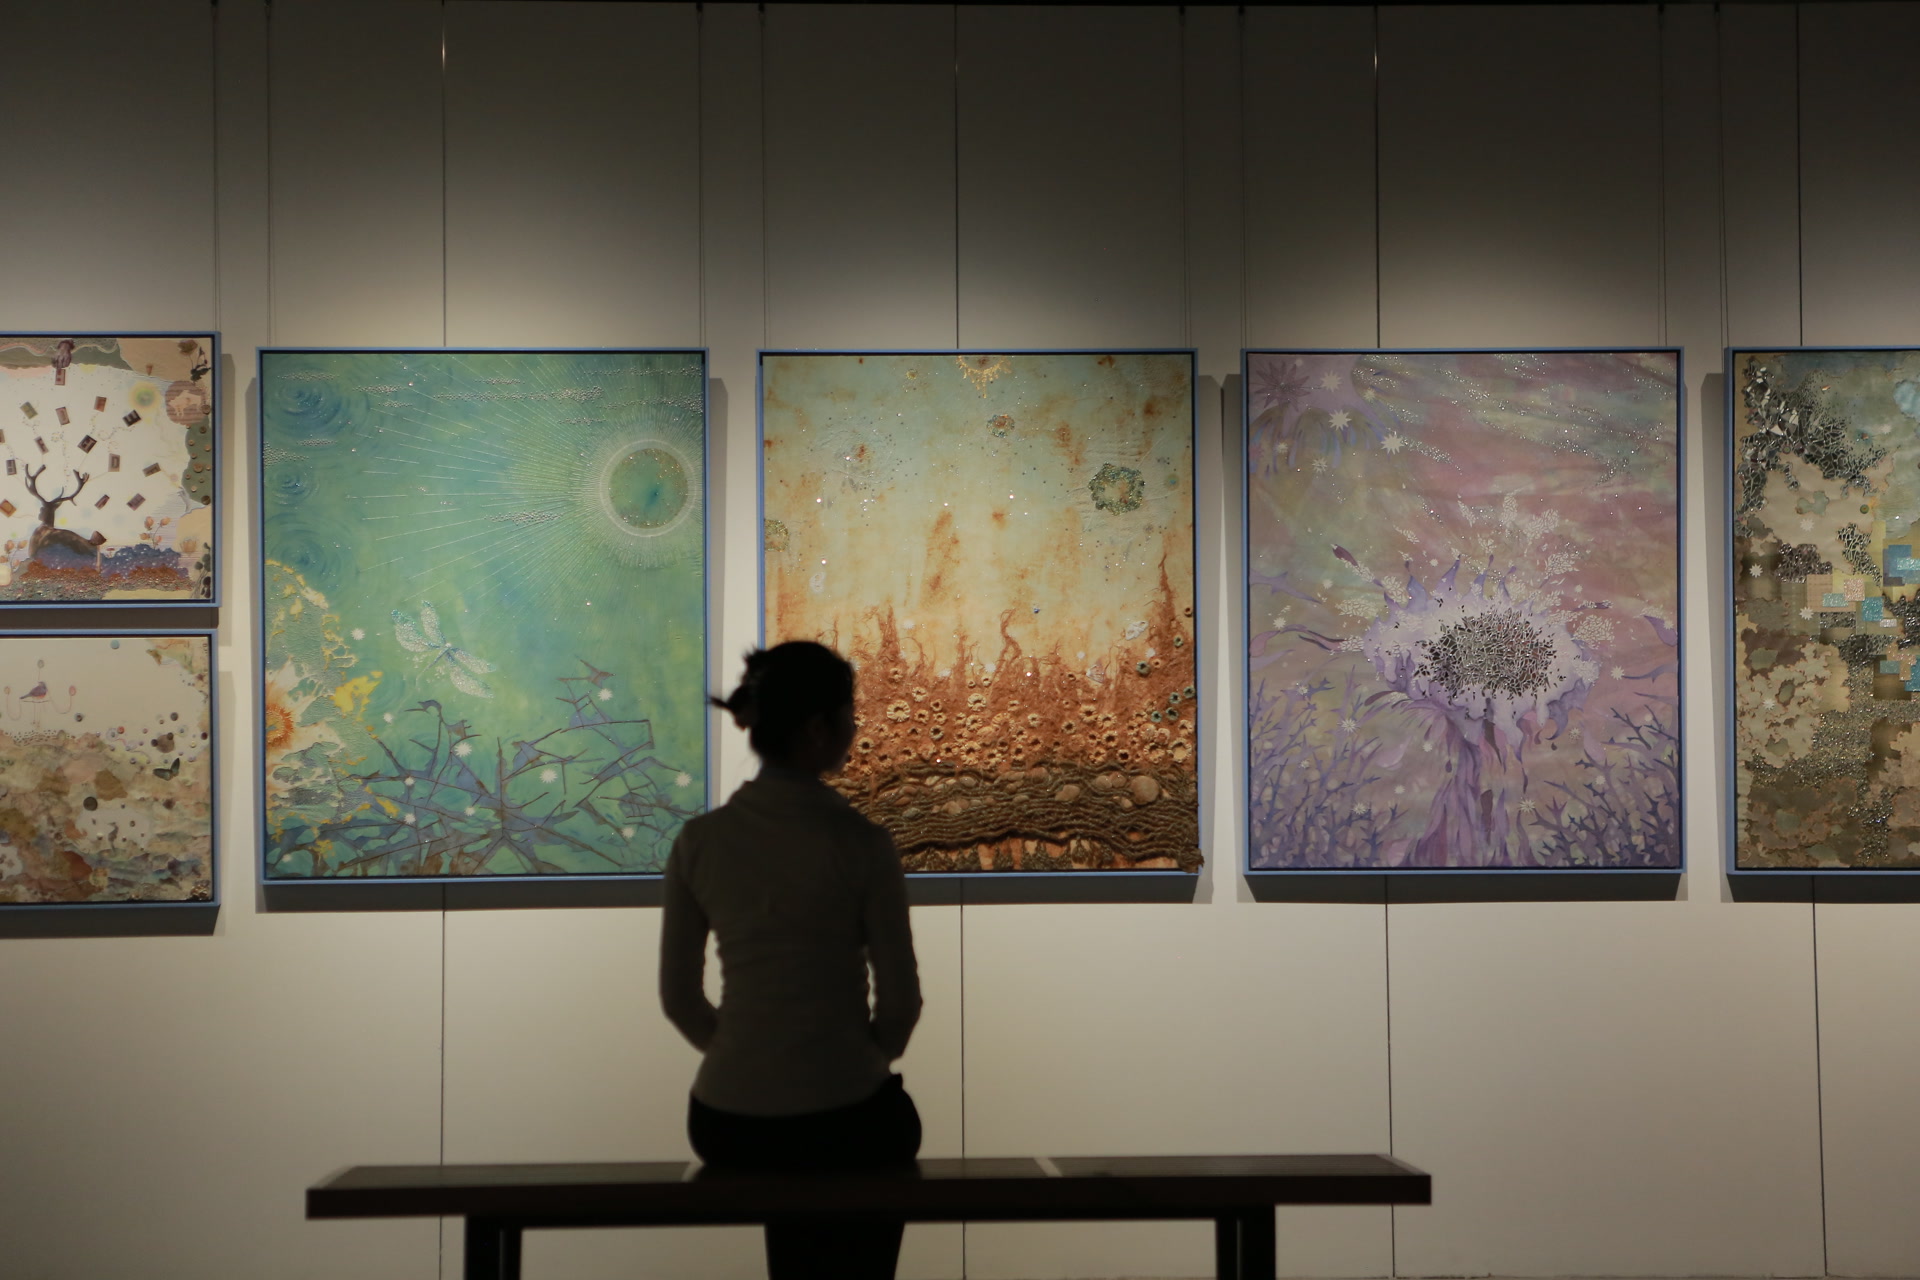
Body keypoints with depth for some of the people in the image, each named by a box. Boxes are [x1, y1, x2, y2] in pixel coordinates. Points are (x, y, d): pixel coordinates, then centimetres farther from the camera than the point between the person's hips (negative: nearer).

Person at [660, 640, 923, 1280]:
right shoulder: (861, 844, -13)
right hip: (843, 1123, -4)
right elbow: (901, 999, -7)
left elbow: (679, 997, 3)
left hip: (728, 1124, 4)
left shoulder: (699, 840, -3)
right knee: (892, 1120, 31)